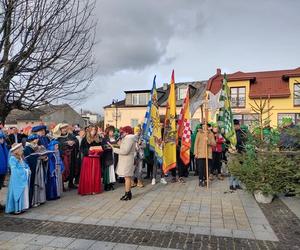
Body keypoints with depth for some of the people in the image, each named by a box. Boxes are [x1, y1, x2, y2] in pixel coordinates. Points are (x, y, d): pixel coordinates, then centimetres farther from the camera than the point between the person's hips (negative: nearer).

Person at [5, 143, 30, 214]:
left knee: (24, 193, 10)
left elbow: (26, 166, 17)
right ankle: (16, 209, 5)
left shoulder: (21, 158, 14)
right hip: (17, 180, -8)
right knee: (17, 193, -3)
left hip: (23, 179, 8)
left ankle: (21, 207, 19)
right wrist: (24, 171, -16)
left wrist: (28, 170, -2)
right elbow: (15, 170, -17)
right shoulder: (12, 159, -11)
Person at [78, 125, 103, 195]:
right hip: (87, 158, -3)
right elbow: (81, 149, -5)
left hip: (96, 159, 3)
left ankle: (95, 189, 12)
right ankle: (86, 189, 6)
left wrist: (99, 150, -5)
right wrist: (88, 149, -18)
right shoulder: (85, 139, 0)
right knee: (87, 174, -1)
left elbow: (101, 147, 16)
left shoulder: (98, 139, 11)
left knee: (96, 174, 5)